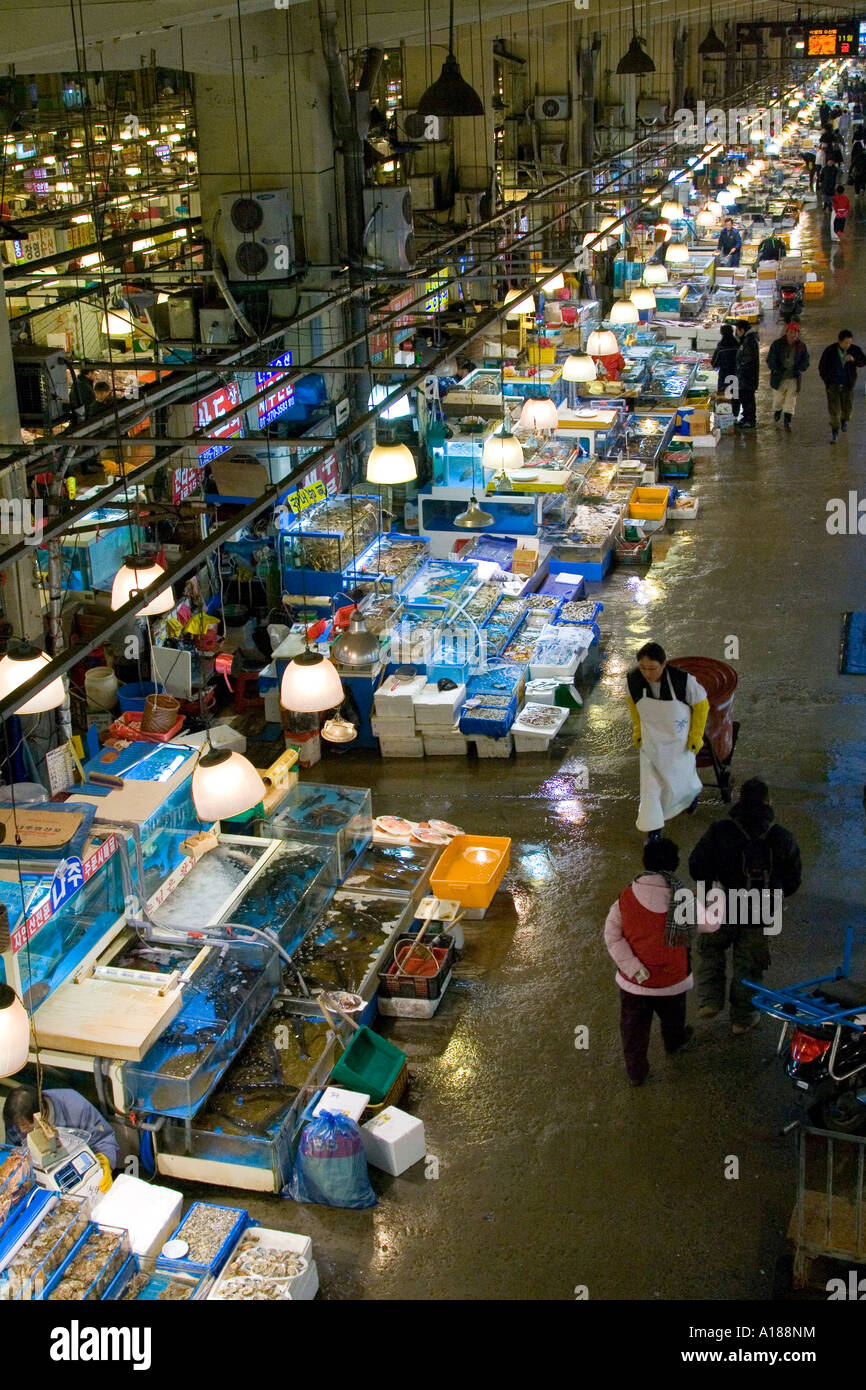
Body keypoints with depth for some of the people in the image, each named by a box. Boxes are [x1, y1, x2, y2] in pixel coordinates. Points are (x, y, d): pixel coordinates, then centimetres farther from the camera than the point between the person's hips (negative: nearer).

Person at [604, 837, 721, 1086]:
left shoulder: (626, 898, -16)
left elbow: (612, 936, -15)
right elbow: (712, 923, -3)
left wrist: (633, 968, -15)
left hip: (633, 982, 0)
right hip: (670, 981, 0)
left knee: (633, 1028, 20)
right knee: (673, 1019, 31)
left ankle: (636, 1072, 33)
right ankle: (674, 1044, 58)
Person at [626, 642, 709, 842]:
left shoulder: (683, 680, -32)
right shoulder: (632, 679, -24)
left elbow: (701, 705, -13)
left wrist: (696, 737, -7)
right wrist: (637, 730, 7)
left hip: (679, 740, -1)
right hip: (650, 741, 1)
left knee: (681, 777, 19)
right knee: (650, 783, 4)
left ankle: (693, 793, 56)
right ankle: (653, 830, 20)